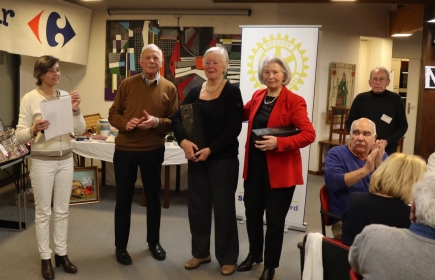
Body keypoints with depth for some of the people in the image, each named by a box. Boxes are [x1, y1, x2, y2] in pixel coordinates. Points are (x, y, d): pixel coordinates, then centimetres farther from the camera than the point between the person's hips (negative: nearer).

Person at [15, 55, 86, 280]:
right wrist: (34, 129, -29)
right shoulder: (30, 98, -8)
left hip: (66, 160, 4)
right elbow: (20, 136, -9)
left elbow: (80, 131, 1)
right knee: (43, 212, 7)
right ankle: (45, 258, 21)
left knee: (62, 210, 13)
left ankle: (61, 254, 27)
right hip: (42, 162, -4)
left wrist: (76, 110, -14)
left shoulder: (67, 96, 3)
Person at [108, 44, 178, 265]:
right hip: (124, 150, 0)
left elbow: (174, 122, -2)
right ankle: (121, 246, 25)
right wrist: (125, 123, -17)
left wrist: (157, 122, -20)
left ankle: (154, 242, 33)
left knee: (153, 197, 14)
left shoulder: (169, 88, -1)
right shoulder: (127, 84, 0)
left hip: (153, 151, 0)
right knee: (123, 198, 9)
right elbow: (113, 114, 3)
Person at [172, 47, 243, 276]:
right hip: (196, 158, 5)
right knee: (197, 205, 11)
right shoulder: (195, 91, 7)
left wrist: (210, 149, -19)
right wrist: (183, 141, -16)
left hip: (223, 158, -4)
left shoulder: (232, 91, -6)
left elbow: (234, 127, -13)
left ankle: (228, 257, 21)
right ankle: (200, 252, 30)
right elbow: (178, 117, 3)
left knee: (223, 207, 4)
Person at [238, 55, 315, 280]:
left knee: (274, 219, 7)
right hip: (255, 167, 6)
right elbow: (242, 114, 24)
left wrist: (279, 143, -26)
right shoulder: (257, 96, 7)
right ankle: (254, 254, 40)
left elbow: (309, 134, -17)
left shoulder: (294, 101, -11)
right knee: (252, 213, 16)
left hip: (280, 170, -5)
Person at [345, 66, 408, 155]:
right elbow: (349, 123, 7)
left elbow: (403, 126, 3)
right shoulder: (361, 98, 2)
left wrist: (387, 141, -11)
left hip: (388, 151, -1)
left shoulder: (395, 99, 1)